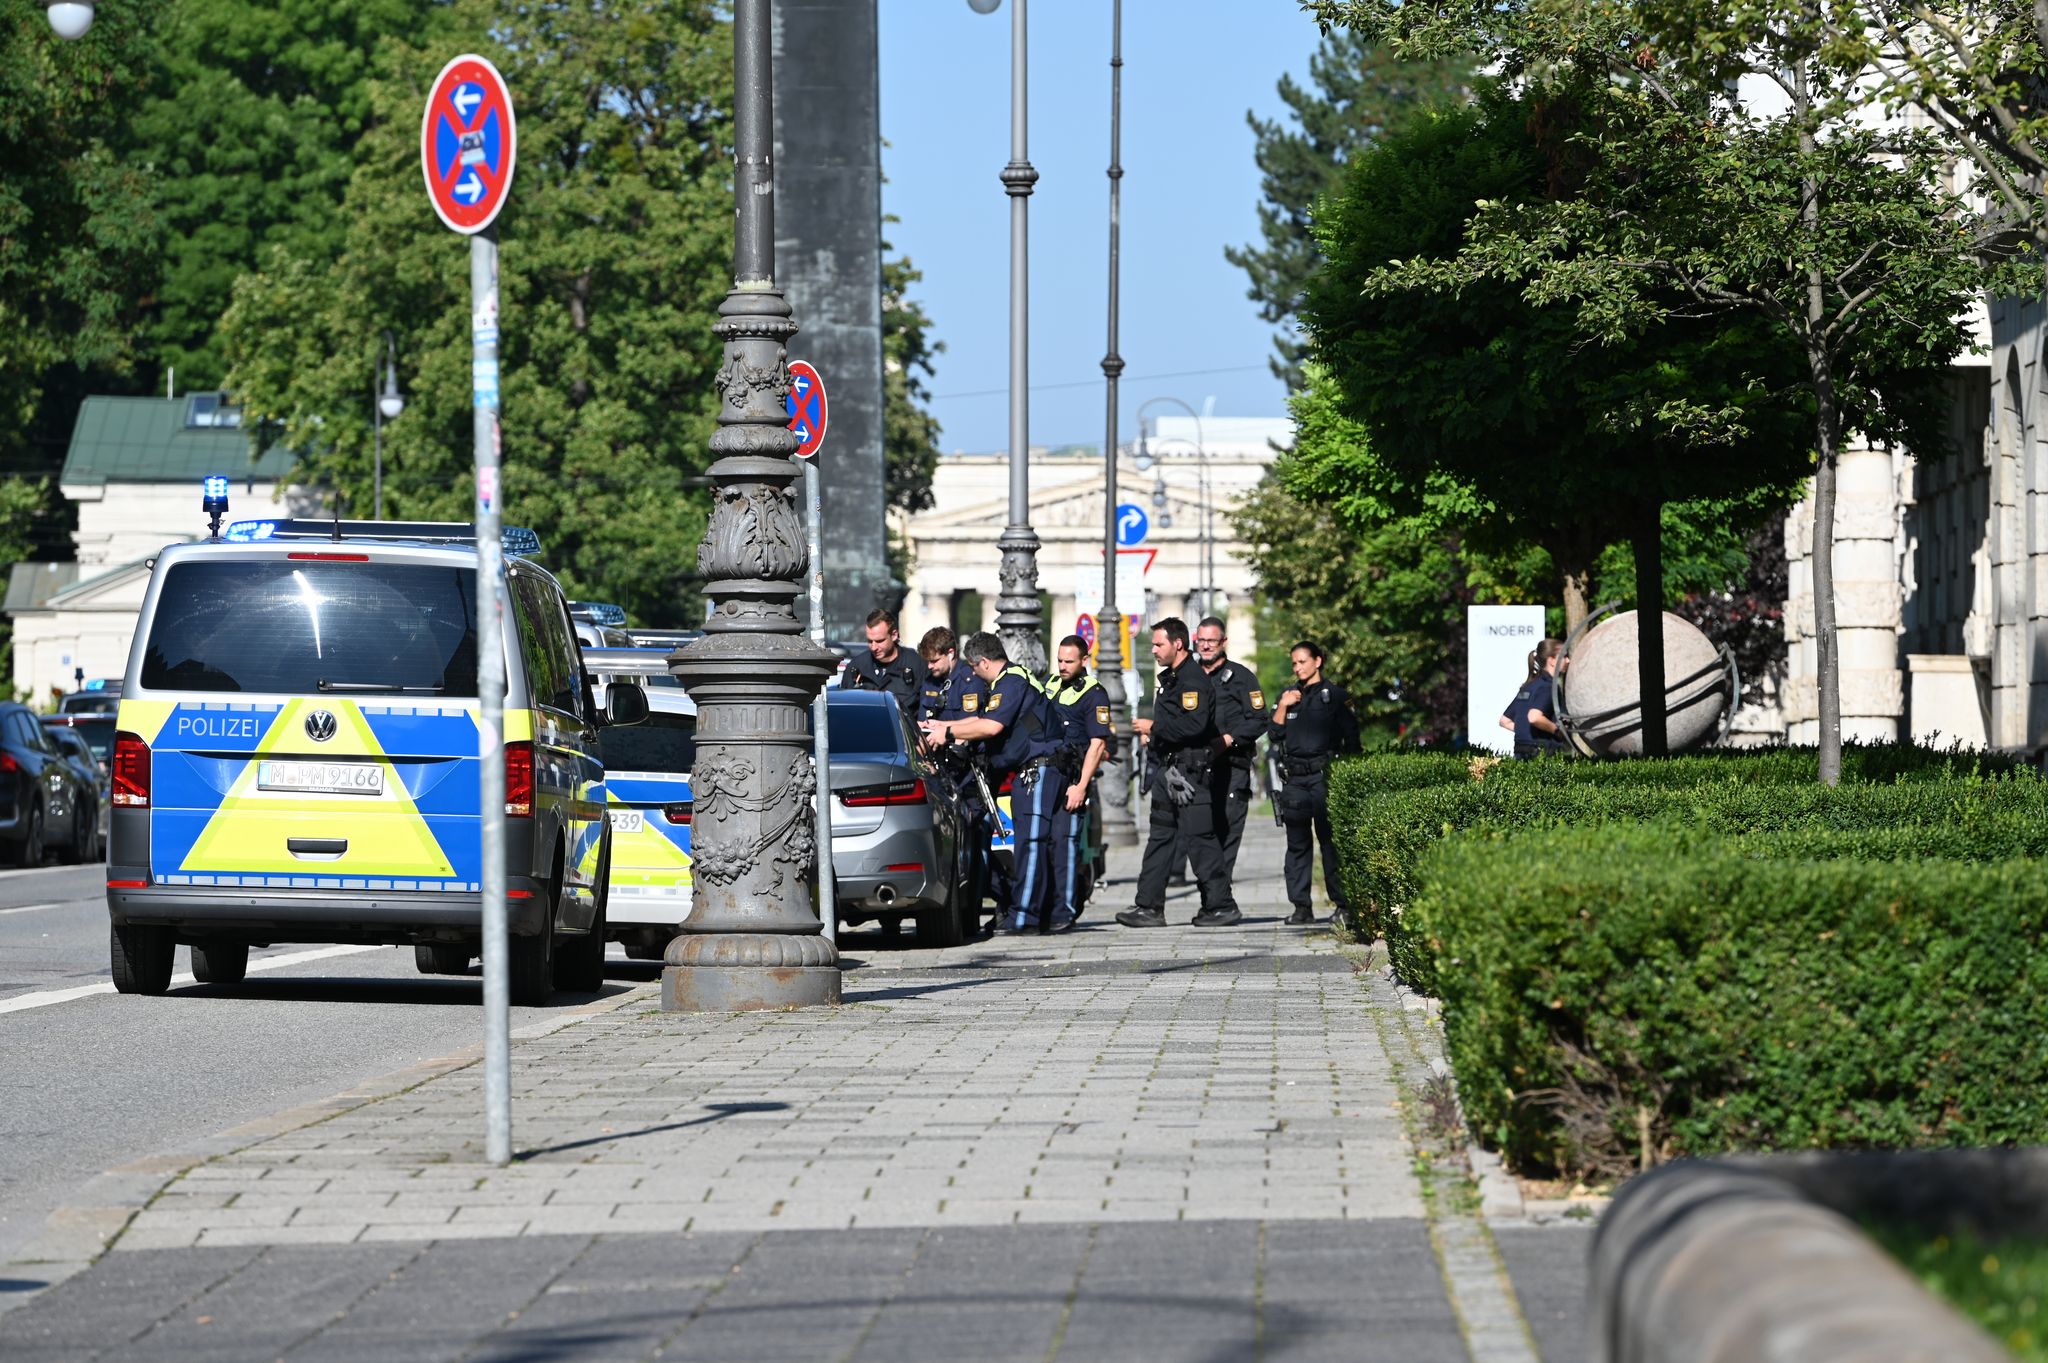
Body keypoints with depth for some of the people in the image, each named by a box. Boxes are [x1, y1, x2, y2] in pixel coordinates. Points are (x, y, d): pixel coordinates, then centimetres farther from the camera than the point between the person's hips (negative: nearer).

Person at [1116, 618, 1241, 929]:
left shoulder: (1194, 679, -13)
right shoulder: (1167, 678, 19)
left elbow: (1194, 724, -25)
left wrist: (1155, 727, -18)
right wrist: (1153, 733, 13)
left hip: (1189, 771, -11)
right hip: (1168, 769, 11)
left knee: (1200, 838, -7)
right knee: (1159, 838, 8)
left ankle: (1221, 906, -2)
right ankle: (1149, 907, 9)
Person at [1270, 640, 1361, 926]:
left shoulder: (1334, 695, 4)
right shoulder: (1288, 696, 18)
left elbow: (1351, 737, 3)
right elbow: (1276, 733, 11)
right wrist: (1282, 707, -3)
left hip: (1324, 774, -5)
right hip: (1294, 777, 5)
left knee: (1331, 840, -8)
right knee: (1297, 843, 3)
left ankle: (1343, 902, -6)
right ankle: (1301, 906, 4)